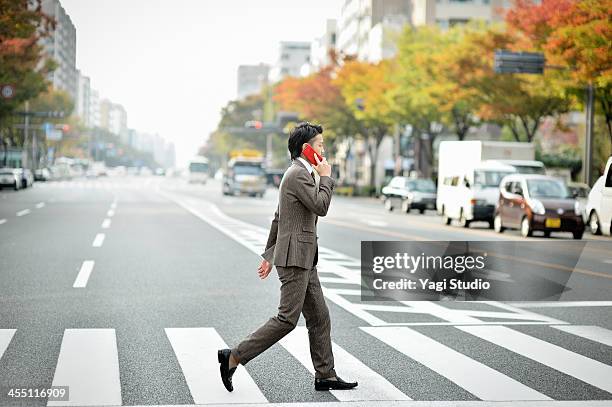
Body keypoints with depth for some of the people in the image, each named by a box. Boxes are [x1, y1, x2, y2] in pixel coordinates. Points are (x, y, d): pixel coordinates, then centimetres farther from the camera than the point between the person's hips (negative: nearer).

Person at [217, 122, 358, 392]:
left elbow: (278, 218, 22)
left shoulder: (300, 174, 19)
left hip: (304, 260, 10)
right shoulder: (298, 174, -13)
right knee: (287, 319, -10)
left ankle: (325, 375, 14)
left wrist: (269, 255, 24)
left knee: (319, 317, 10)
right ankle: (234, 357, -6)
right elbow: (321, 207, -18)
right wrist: (326, 177, -4)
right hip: (294, 257, -10)